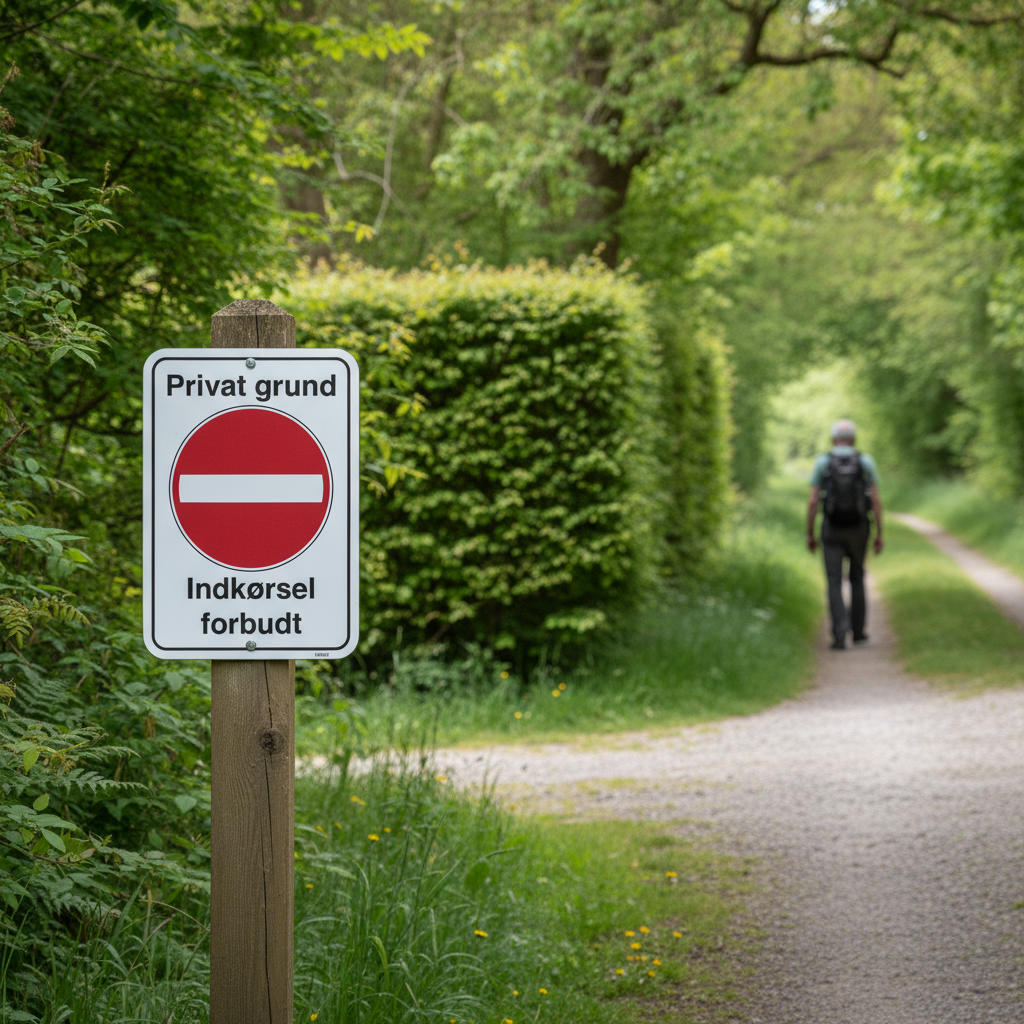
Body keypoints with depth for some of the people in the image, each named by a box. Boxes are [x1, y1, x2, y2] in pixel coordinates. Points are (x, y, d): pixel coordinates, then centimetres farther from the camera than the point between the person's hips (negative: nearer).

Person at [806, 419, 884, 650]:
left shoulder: (822, 462, -3)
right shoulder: (866, 461, -2)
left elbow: (812, 501, -6)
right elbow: (876, 500, -4)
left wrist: (810, 535, 3)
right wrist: (879, 534, 2)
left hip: (832, 530, -1)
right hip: (858, 530, 1)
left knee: (835, 583, -1)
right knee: (857, 578, 20)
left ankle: (840, 635, -16)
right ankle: (857, 630, 26)